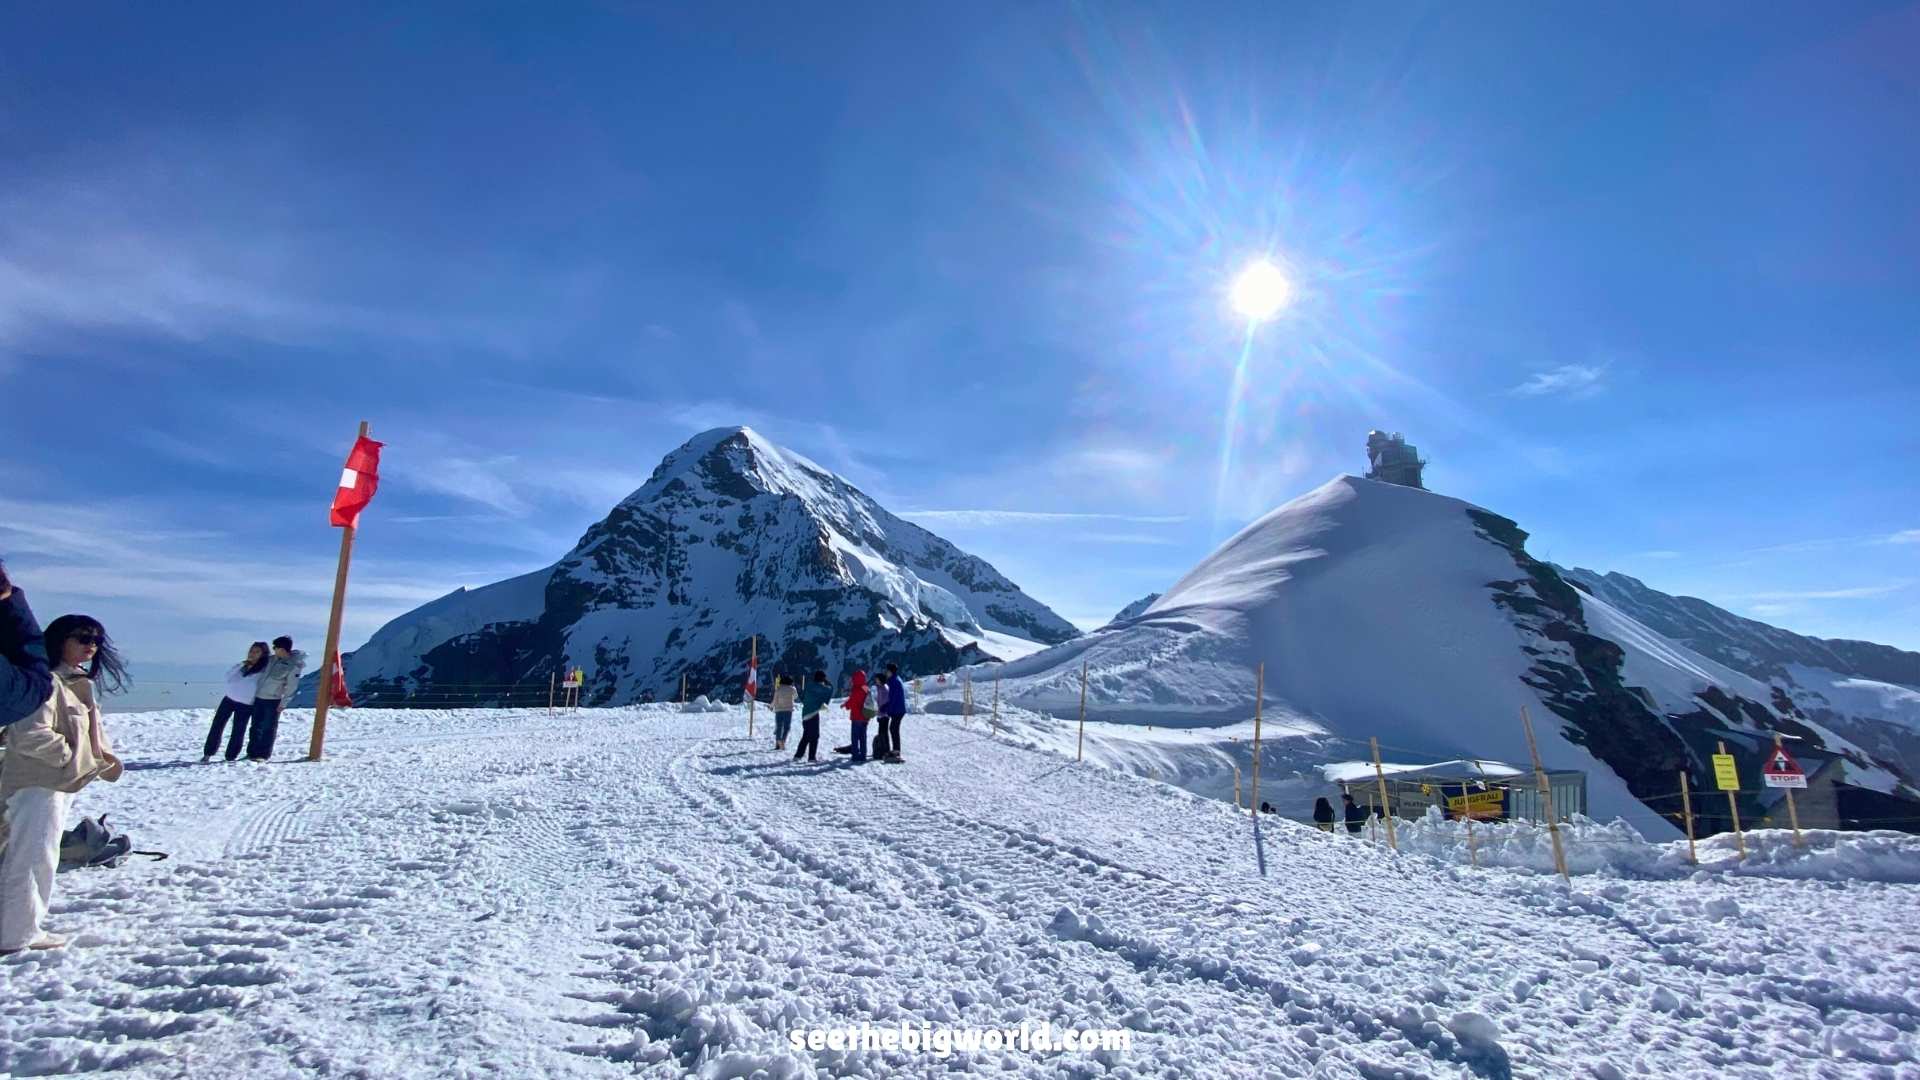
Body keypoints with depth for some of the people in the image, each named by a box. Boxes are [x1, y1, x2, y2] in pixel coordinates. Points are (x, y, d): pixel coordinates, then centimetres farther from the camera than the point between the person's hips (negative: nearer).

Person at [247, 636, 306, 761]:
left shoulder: (294, 666, -18)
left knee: (268, 728, 1)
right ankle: (252, 752, 25)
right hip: (258, 697, 6)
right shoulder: (272, 659, 1)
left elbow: (291, 687, -14)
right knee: (256, 727, 14)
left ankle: (263, 754, 9)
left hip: (273, 700, -6)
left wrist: (283, 703, -14)